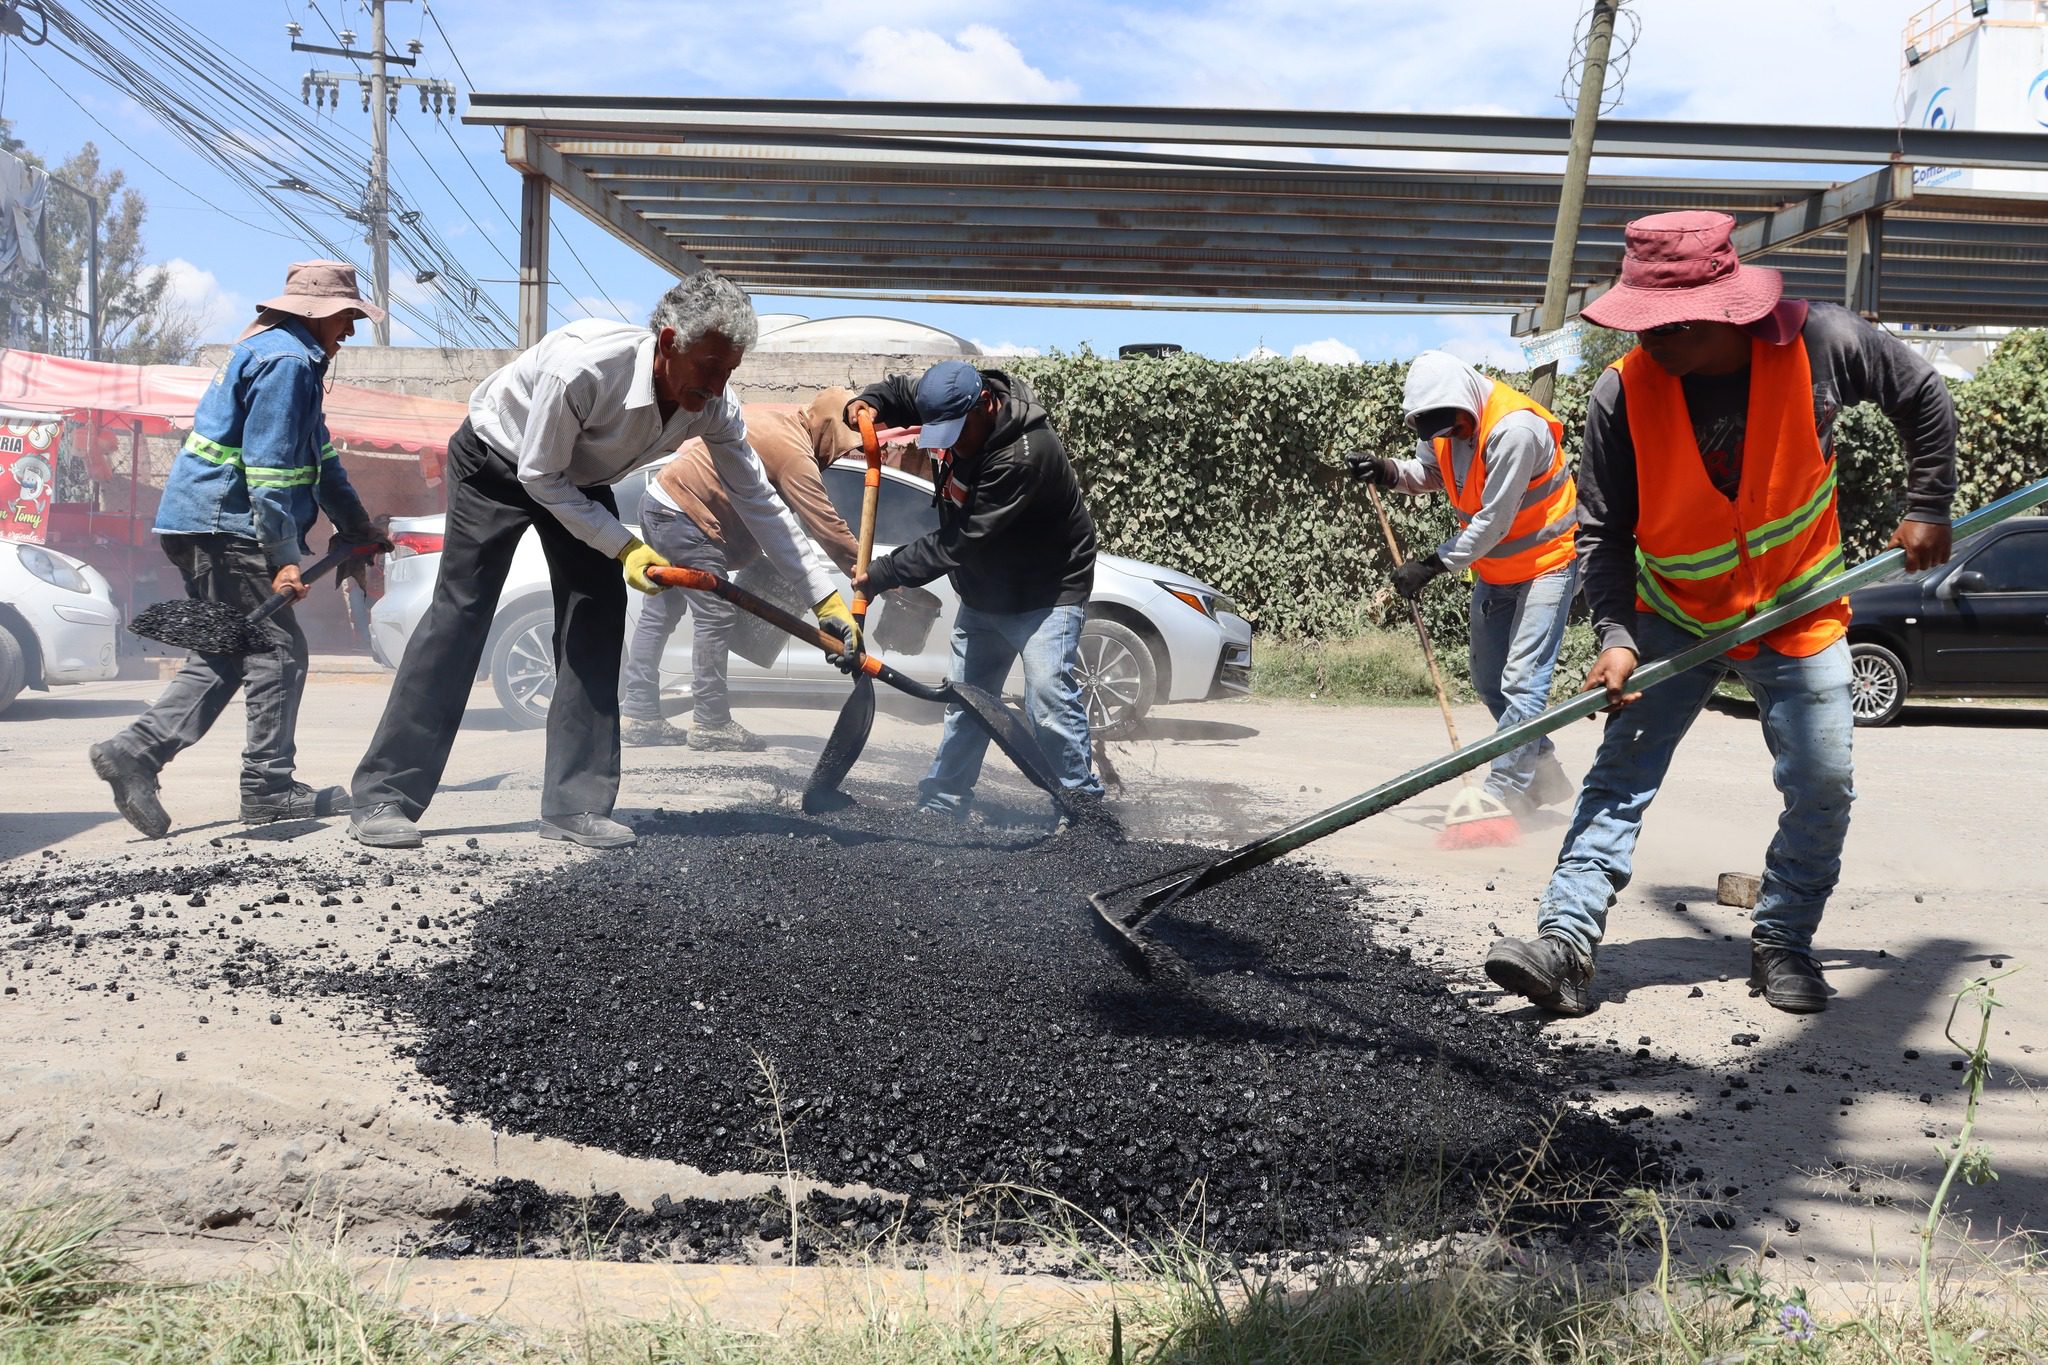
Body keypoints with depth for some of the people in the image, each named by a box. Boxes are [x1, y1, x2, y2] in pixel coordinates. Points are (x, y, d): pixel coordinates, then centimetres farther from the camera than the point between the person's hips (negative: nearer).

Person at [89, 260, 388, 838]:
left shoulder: (283, 354, 22)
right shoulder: (285, 360, -13)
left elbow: (319, 457, 28)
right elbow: (270, 467, -20)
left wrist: (358, 529, 31)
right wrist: (285, 558, -20)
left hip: (204, 527, 11)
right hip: (223, 528, -11)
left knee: (228, 655, 11)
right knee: (279, 650, -6)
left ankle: (135, 751, 4)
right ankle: (269, 787, -1)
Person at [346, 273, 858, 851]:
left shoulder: (713, 407, -23)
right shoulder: (582, 367, -40)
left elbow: (761, 502, -13)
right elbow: (540, 478, -27)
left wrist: (827, 598, -15)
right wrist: (624, 547, -29)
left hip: (579, 479, 5)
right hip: (497, 461, -5)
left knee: (596, 622, -6)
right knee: (459, 613, -11)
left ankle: (574, 804, -2)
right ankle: (384, 796, -7)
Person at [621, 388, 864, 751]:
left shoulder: (772, 418, 11)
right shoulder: (794, 453, -16)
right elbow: (828, 526, -17)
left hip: (659, 501, 10)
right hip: (684, 517, -10)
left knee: (659, 614, 12)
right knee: (716, 617, -5)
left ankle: (639, 713, 16)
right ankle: (710, 724, 0)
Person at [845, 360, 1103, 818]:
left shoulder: (1025, 454, -33)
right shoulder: (951, 411, -7)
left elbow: (959, 540, -33)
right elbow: (900, 390, 15)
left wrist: (884, 574, -29)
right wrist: (869, 403, -9)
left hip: (1045, 594, -8)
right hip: (981, 593, 8)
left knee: (1050, 703, -18)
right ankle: (940, 806, 24)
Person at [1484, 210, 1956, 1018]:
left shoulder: (1822, 344, -20)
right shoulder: (1624, 393, -20)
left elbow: (1923, 398, 0)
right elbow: (1603, 531, -12)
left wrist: (1927, 509, 1)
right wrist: (1616, 637, -22)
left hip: (1799, 616, 0)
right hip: (1673, 618, 0)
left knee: (1822, 789, -1)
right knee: (1621, 774, -8)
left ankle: (1782, 944, 18)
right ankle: (1567, 940, -10)